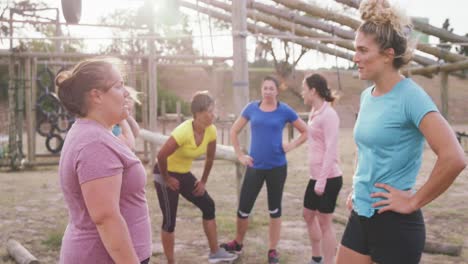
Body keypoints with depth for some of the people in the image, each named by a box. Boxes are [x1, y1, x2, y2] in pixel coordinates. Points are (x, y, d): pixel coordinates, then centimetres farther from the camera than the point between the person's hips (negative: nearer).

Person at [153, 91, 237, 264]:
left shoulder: (211, 130, -10)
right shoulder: (184, 131, -31)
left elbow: (210, 157, 4)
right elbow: (161, 156, -31)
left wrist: (203, 181, 7)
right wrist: (166, 179, -19)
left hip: (184, 174, 7)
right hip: (166, 173, -7)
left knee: (208, 206, 5)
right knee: (170, 220, -3)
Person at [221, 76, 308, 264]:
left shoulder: (284, 111, -3)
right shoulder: (252, 108, 1)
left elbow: (305, 132, 6)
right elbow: (234, 131, 10)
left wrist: (291, 146, -7)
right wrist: (239, 155, 3)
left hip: (277, 167, -1)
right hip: (255, 167, 1)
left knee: (274, 209, 10)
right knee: (243, 208, 4)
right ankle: (238, 243, 28)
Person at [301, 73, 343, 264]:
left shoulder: (328, 114, -16)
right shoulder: (315, 113, 12)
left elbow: (331, 150, -20)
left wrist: (322, 180, -21)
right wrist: (316, 178, 18)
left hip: (328, 178, -10)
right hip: (315, 176, 10)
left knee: (324, 222, 0)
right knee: (308, 215, 20)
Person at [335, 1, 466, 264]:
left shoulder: (410, 95, -17)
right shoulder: (367, 95, 6)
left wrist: (414, 201, -17)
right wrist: (358, 190, 13)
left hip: (395, 223, -7)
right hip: (361, 216, 7)